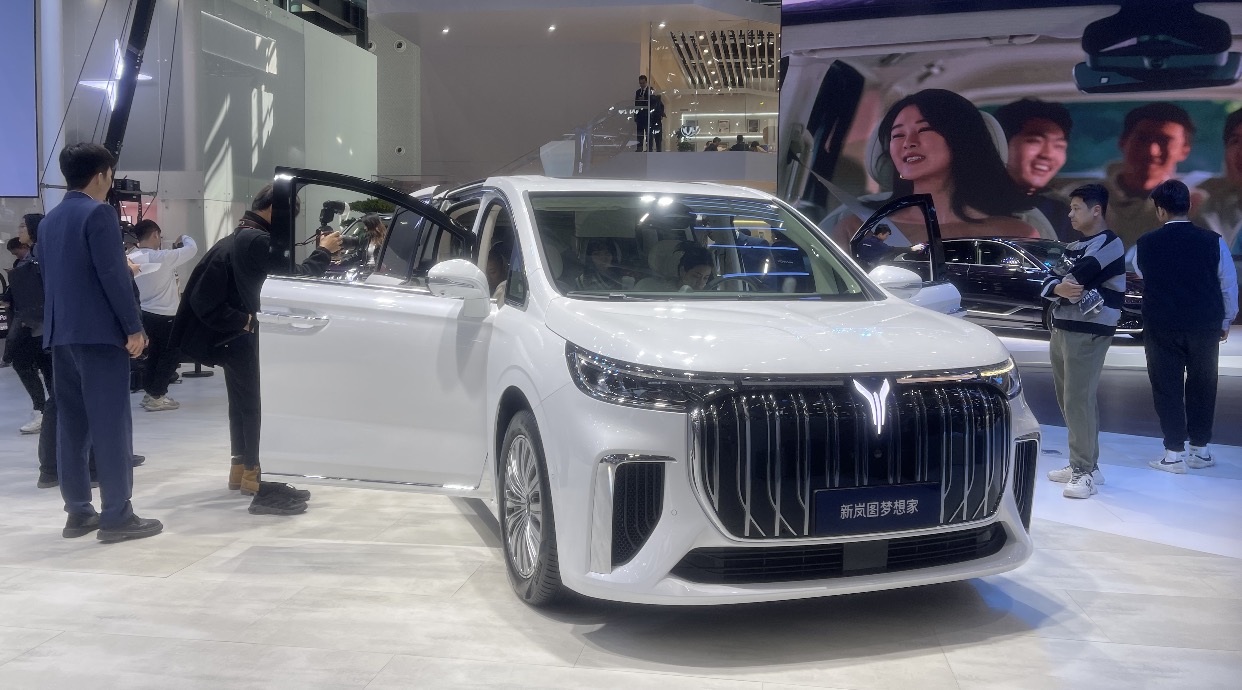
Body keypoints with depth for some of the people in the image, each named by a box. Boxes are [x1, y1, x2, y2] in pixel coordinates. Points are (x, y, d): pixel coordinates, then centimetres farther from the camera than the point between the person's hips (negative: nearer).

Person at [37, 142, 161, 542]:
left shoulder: (49, 221, 17)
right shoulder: (98, 213, -9)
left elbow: (48, 277, 19)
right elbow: (113, 274, -15)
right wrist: (134, 327, -13)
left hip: (61, 334, 8)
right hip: (99, 332, -8)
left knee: (71, 422, 9)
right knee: (110, 423, -6)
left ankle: (78, 513, 13)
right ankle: (117, 516, -5)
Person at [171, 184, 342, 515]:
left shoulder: (238, 239, 15)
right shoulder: (258, 242, -19)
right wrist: (323, 252, -10)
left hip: (233, 333, 11)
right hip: (243, 335, -11)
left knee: (243, 402, 19)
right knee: (259, 403, -12)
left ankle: (241, 468, 30)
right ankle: (257, 480, -15)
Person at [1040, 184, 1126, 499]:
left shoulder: (1109, 243, -9)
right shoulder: (1073, 247, 20)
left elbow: (1075, 278, -21)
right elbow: (1047, 283, 8)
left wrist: (1062, 284, -1)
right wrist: (1059, 288, -13)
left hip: (1088, 332, -9)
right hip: (1062, 329, 9)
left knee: (1079, 401, -11)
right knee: (1068, 400, 11)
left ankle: (1086, 472, -6)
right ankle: (1081, 464, 19)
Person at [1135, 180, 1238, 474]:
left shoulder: (1145, 244, -6)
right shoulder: (1213, 241, -6)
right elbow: (1229, 286, 1)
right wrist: (1225, 322, 15)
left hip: (1161, 328, -1)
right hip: (1205, 326, 1)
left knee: (1167, 387, 6)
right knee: (1202, 386, 14)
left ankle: (1174, 453, 5)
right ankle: (1200, 450, 22)